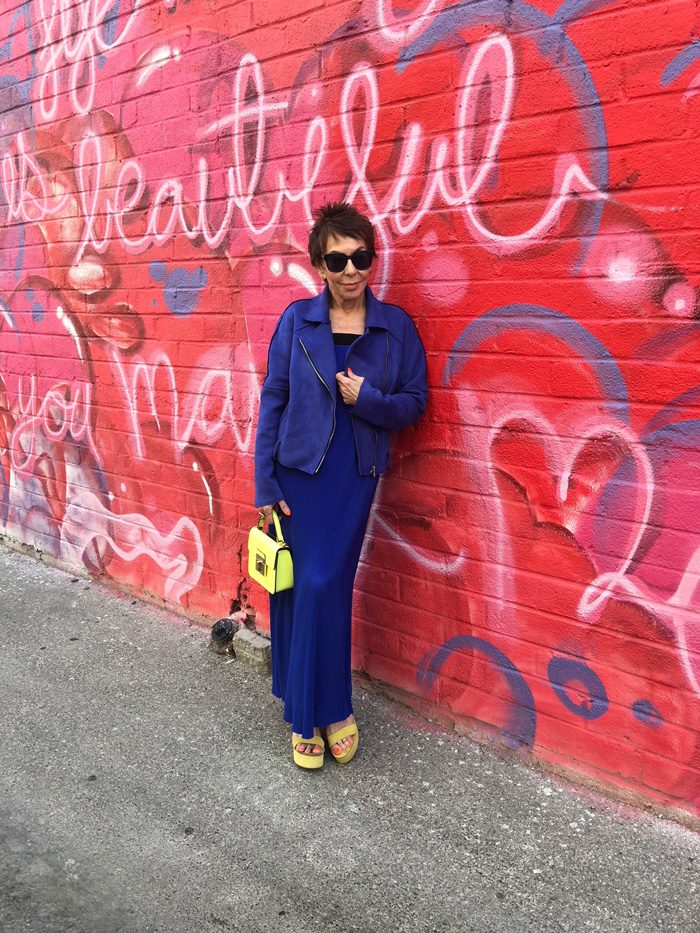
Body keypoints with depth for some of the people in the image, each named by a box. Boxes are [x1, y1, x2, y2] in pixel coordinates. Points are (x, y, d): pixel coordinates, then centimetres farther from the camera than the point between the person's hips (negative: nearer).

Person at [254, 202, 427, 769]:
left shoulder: (395, 325, 0)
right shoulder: (297, 320, -1)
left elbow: (415, 402, 4)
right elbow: (272, 402, 0)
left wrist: (368, 398, -16)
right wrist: (265, 484, -3)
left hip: (355, 476, 0)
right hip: (299, 471, 1)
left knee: (325, 586, -3)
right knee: (296, 587, 4)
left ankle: (316, 712, 16)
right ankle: (316, 710, 22)